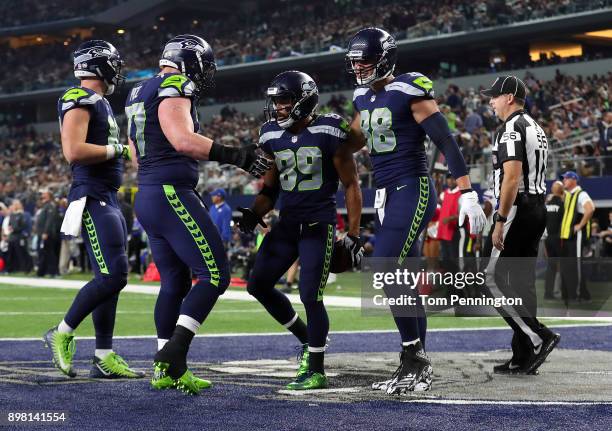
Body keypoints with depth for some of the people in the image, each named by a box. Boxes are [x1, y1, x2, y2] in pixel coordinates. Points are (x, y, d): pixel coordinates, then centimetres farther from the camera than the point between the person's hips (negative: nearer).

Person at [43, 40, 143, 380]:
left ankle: (105, 358, 11)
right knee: (112, 275, -14)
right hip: (92, 199, -10)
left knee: (111, 277, 8)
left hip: (108, 199, 10)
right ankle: (62, 334, -1)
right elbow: (73, 151, -22)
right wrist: (119, 150, -14)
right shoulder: (79, 100, -11)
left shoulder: (100, 103, 19)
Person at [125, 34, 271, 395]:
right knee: (214, 274, -8)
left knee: (175, 282, 14)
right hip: (172, 195, -10)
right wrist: (236, 156, -24)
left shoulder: (140, 94, 21)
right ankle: (173, 353, -15)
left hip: (147, 198, 10)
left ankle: (167, 369, 14)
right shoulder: (174, 88, -9)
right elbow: (183, 140, -25)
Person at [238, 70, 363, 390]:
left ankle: (316, 371, 5)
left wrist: (353, 235, -8)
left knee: (310, 296, -10)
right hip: (287, 225, 7)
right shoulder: (272, 138, 5)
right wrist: (255, 214, -5)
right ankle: (306, 338, 26)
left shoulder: (328, 134, -11)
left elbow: (351, 186, -5)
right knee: (258, 285, 7)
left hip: (319, 226, -7)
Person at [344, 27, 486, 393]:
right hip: (386, 195, 8)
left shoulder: (409, 91, -12)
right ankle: (419, 368, 13)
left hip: (413, 190, -8)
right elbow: (353, 142, 28)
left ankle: (414, 357, -9)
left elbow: (447, 143, -14)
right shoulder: (363, 97, 12)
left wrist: (468, 194, -17)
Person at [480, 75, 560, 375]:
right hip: (538, 209, 10)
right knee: (522, 283, 9)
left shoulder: (511, 128, -11)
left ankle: (539, 337, -14)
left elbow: (512, 177, -20)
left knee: (493, 279, -8)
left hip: (517, 210, -10)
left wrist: (500, 221, -21)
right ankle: (523, 358, 10)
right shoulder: (536, 128, 20)